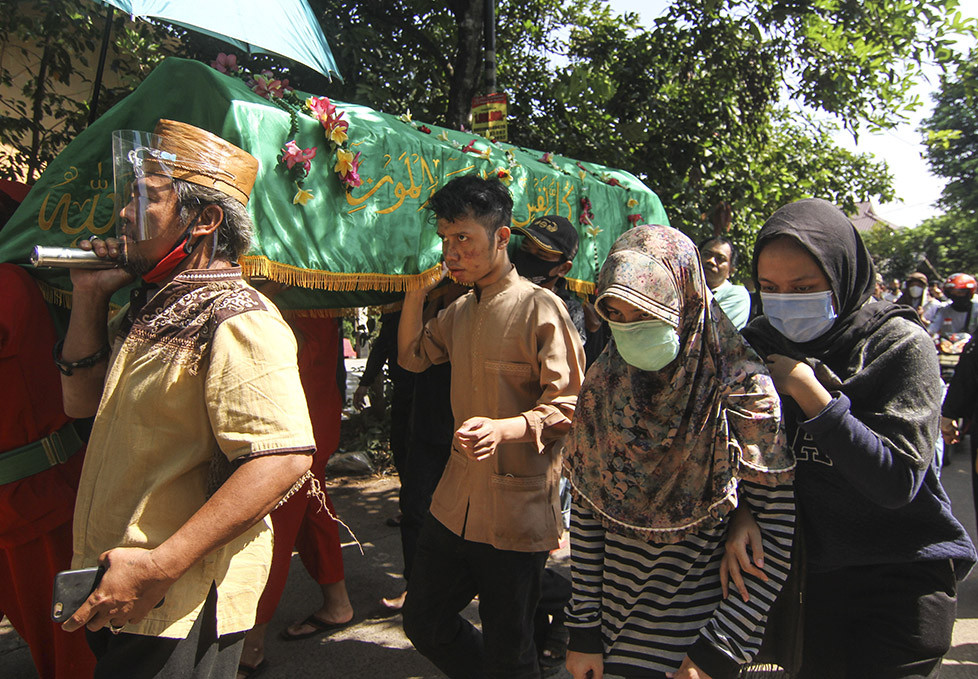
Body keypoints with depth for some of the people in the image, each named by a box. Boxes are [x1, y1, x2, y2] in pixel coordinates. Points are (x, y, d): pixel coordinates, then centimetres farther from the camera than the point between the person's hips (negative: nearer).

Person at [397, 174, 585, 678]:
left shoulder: (539, 307, -13)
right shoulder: (461, 310, 12)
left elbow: (569, 405, -17)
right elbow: (413, 355, 25)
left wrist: (504, 428, -34)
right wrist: (416, 291, 13)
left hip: (517, 509, -7)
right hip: (457, 500, 7)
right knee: (425, 623, 17)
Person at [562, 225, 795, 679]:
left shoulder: (743, 390, -16)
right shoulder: (604, 383, -5)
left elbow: (776, 536, -14)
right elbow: (586, 515, -1)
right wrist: (584, 629, -1)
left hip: (696, 629, -3)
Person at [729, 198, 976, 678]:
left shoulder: (900, 345, -15)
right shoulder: (758, 344, -4)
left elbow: (896, 481, -23)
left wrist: (807, 389, -26)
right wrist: (740, 511, -24)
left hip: (905, 571, -3)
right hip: (815, 566, 4)